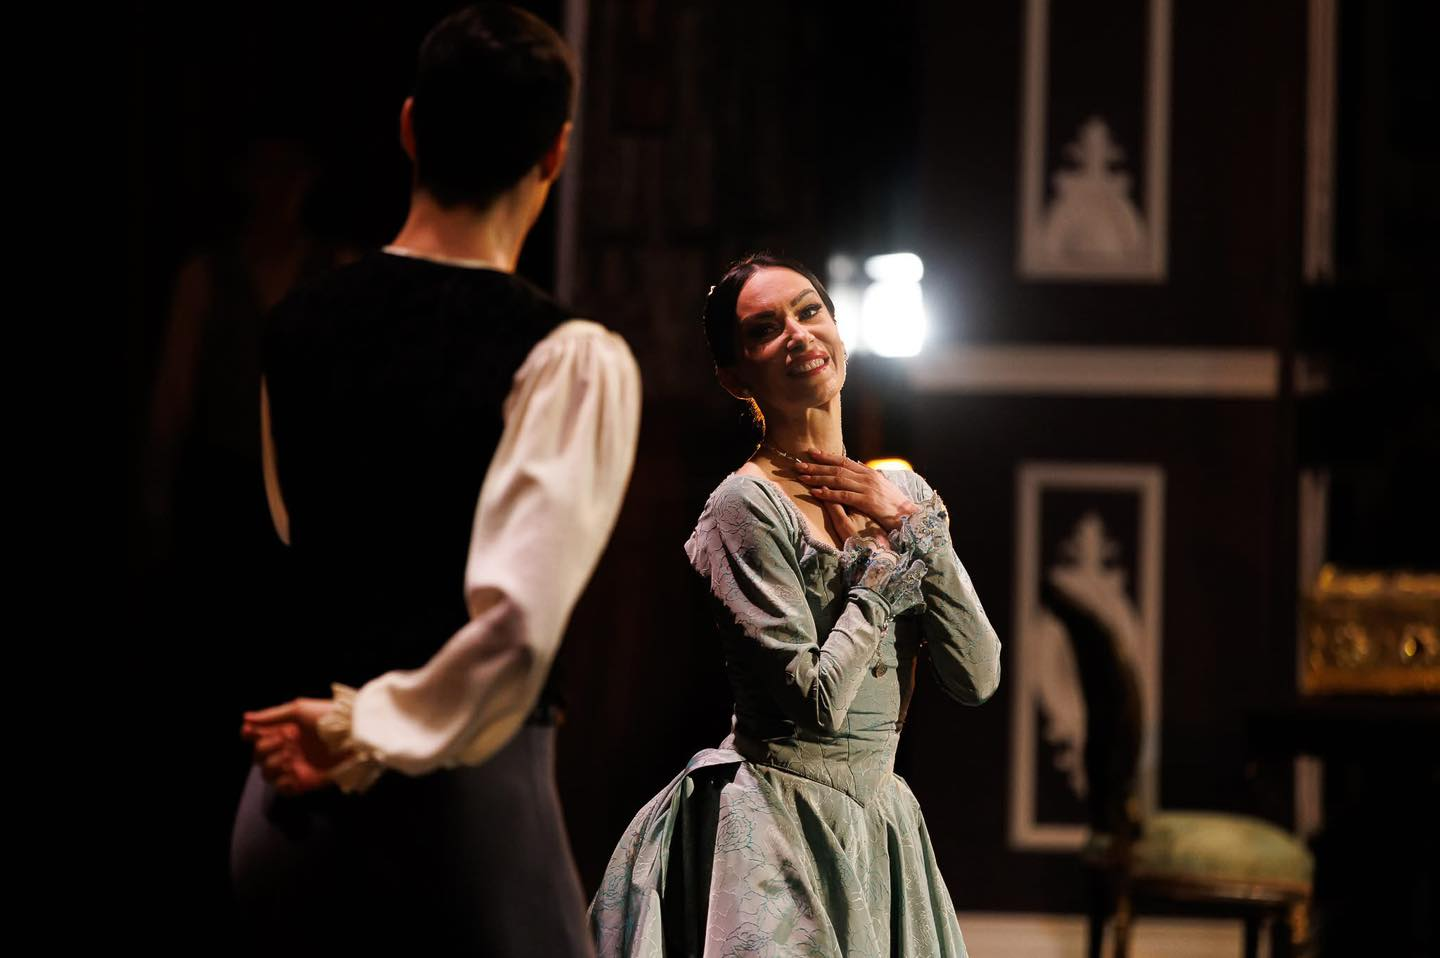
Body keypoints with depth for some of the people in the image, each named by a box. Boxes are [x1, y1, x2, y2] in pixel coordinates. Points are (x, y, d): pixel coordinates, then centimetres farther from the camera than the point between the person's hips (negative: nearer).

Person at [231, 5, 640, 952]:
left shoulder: (298, 325, 6)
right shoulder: (571, 360, -14)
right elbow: (516, 617, -24)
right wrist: (367, 738, -14)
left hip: (288, 798, 6)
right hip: (459, 801, -6)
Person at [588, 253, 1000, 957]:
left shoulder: (905, 495, 8)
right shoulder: (748, 505, -12)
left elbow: (979, 679, 1)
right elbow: (818, 701, -19)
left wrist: (913, 523, -7)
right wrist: (897, 547, -11)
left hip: (881, 819, 6)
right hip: (777, 836, -6)